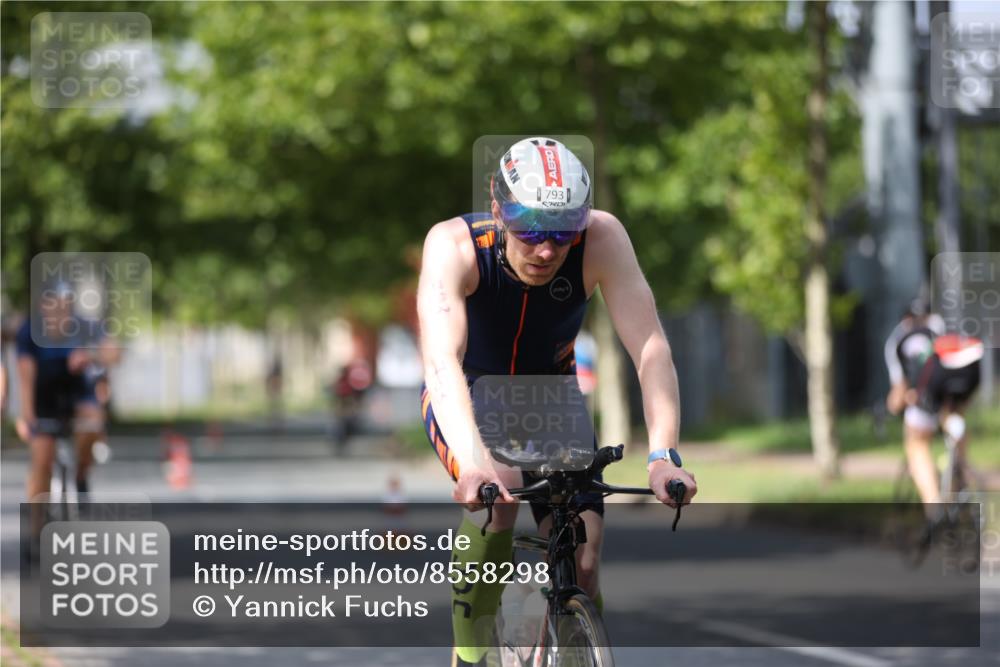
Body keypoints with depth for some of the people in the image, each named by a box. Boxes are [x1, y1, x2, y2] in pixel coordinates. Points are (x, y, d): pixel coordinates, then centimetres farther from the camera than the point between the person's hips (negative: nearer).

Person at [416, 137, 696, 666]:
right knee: (497, 491, -33)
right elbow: (441, 359, -46)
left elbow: (651, 348, -36)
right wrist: (473, 460, -62)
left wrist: (662, 455, -51)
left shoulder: (601, 238, -29)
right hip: (469, 399, -2)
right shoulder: (454, 245, -33)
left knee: (581, 568, -12)